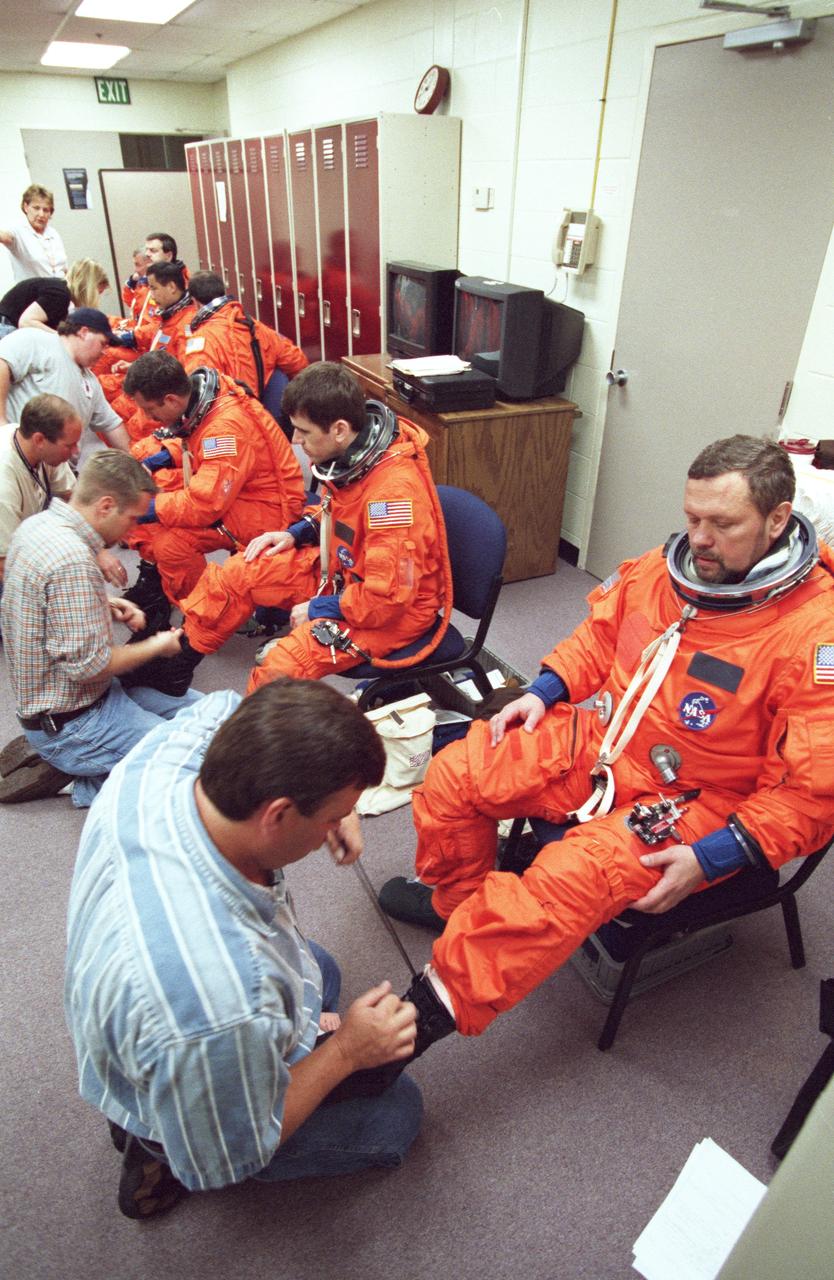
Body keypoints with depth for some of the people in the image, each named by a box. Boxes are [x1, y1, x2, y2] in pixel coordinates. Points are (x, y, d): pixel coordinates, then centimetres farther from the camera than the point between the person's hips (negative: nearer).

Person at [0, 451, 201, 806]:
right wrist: (156, 647, -10)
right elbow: (89, 666, -26)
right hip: (70, 724, -10)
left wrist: (105, 605, 5)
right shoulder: (72, 560, -29)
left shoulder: (39, 524, 2)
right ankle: (85, 778, -5)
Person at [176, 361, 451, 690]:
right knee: (235, 572, 7)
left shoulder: (393, 490, -33)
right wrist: (295, 534, 2)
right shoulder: (350, 453, -8)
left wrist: (319, 609, -17)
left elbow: (387, 598, -29)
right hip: (341, 570, 9)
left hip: (396, 610, -8)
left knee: (281, 667, -27)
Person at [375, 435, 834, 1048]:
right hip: (595, 740, 7)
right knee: (453, 772, 1)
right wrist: (545, 692, 2)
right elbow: (600, 634, 15)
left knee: (569, 881, -30)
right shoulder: (667, 566, -3)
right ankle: (453, 896, 29)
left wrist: (711, 857, -24)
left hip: (688, 803, -6)